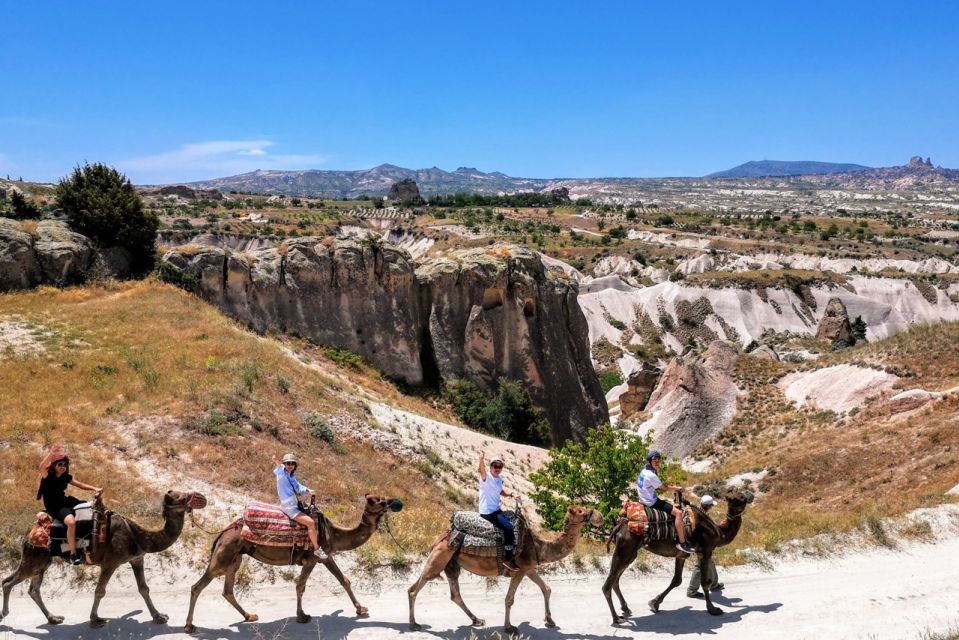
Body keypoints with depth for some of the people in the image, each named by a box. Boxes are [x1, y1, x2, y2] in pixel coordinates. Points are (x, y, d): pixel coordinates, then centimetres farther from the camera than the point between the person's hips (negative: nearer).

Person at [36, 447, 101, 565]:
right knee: (71, 522, -34)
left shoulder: (66, 477, 6)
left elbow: (80, 485, 8)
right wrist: (51, 453, -49)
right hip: (54, 507, -7)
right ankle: (73, 555, -28)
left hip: (65, 501, 7)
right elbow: (42, 467, -34)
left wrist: (94, 488, -9)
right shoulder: (47, 476, -12)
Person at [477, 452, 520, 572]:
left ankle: (512, 544, 46)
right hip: (487, 512, -9)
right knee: (508, 527, -24)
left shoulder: (500, 478, 8)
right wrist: (481, 460, -59)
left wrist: (511, 494, 7)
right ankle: (507, 559, -15)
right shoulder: (486, 478, -15)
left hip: (497, 509, 9)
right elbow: (482, 471, -39)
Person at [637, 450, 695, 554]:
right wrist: (677, 488, 4)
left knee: (670, 504, 28)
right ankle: (682, 543, -15)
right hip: (652, 503, -11)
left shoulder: (644, 471, 8)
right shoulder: (651, 475, -22)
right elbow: (665, 488, -13)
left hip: (645, 500, 11)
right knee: (678, 512, -17)